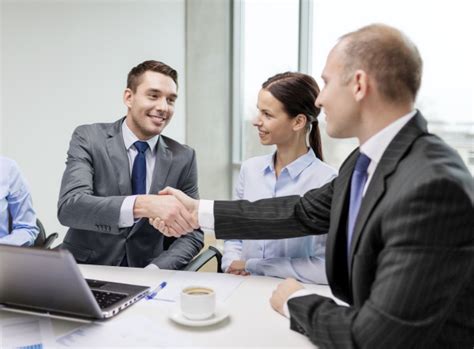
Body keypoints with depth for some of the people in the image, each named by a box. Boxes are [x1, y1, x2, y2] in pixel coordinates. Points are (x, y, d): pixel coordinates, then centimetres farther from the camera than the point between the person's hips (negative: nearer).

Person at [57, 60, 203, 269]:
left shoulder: (183, 158, 0)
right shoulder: (88, 138, -5)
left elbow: (192, 234, 1)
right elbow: (68, 207, -20)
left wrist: (155, 271, -17)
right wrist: (142, 205, -35)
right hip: (86, 272, -1)